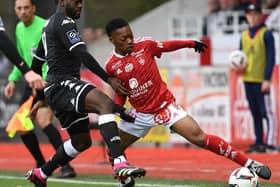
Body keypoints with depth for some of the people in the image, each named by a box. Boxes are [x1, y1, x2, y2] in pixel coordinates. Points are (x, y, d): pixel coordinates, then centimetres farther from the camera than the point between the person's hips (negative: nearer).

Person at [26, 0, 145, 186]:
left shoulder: (50, 25, 23)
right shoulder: (64, 22, -8)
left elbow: (36, 63, 31)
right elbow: (82, 54, -21)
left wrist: (41, 98, 36)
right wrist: (109, 79, -26)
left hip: (56, 92, 11)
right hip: (62, 85, -11)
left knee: (82, 141, 19)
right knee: (105, 103, -32)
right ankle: (120, 163, -50)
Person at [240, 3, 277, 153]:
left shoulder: (266, 34, -3)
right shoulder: (244, 35, 16)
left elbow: (271, 58, -8)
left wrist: (267, 79, -15)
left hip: (261, 81, -6)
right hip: (247, 80, 6)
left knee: (266, 112, -9)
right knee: (255, 113, 9)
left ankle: (270, 143, -12)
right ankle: (259, 142, 13)